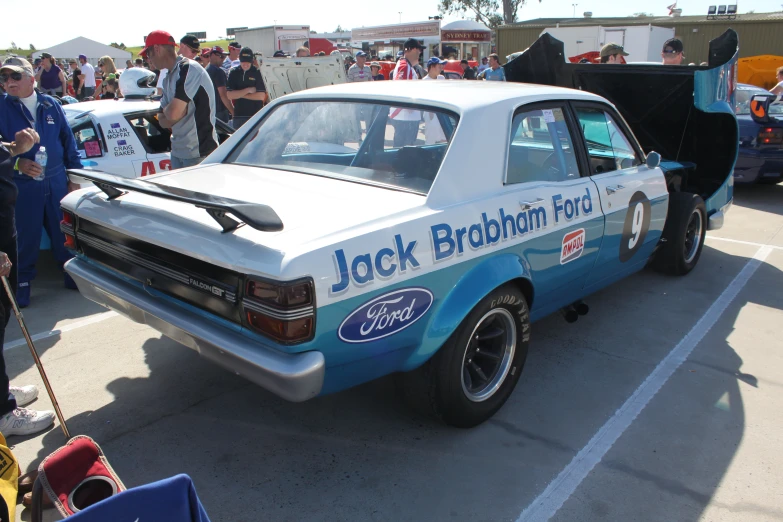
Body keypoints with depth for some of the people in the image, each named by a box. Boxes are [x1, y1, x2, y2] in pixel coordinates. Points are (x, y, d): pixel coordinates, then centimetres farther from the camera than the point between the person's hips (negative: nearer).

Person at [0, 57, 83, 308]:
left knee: (64, 233, 11)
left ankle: (72, 275, 26)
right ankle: (23, 283, 21)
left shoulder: (51, 105, 6)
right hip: (23, 186, -2)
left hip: (56, 183, 2)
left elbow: (68, 141, 9)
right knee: (26, 238, 5)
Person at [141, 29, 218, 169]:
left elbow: (173, 114, -22)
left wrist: (165, 110, 0)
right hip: (178, 151, 9)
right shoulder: (169, 77, 15)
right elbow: (162, 120, 14)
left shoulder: (189, 69, -14)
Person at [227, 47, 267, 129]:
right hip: (238, 116, 3)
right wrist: (248, 90, -9)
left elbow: (261, 96, -9)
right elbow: (230, 95, -2)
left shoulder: (258, 73, -2)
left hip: (256, 115, -3)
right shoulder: (234, 73, 5)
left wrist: (239, 94, -6)